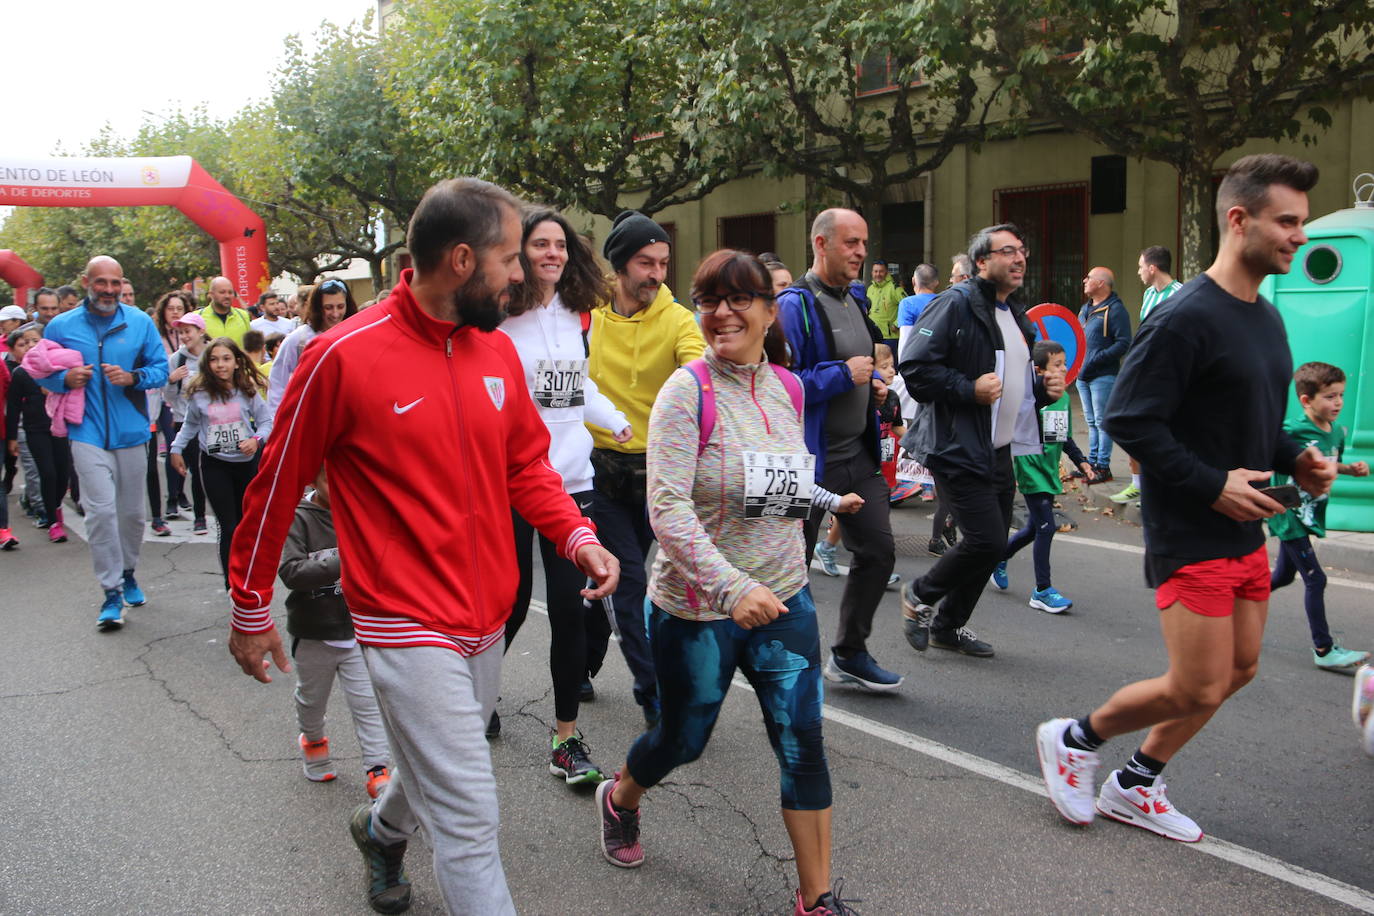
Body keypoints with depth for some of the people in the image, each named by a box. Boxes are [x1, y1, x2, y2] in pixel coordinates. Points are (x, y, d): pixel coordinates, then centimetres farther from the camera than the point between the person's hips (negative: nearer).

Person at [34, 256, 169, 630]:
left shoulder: (140, 323, 3)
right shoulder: (61, 326, 2)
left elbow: (161, 368, 4)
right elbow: (42, 373, 10)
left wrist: (132, 377, -15)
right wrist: (66, 379, -12)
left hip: (131, 431, 2)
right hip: (89, 434, -2)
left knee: (132, 511, 12)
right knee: (101, 509, -12)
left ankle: (128, 574, 33)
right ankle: (111, 591, -4)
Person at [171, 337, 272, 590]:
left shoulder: (248, 391, -4)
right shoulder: (199, 393, -4)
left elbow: (266, 421, 0)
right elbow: (190, 424, 13)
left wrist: (256, 439, -18)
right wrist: (176, 448, 12)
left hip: (248, 462, 1)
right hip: (215, 465, -1)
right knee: (228, 527, -5)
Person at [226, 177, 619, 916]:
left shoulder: (498, 350, 2)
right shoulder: (344, 356, -16)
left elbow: (527, 466, 11)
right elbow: (278, 485, -6)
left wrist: (576, 535, -8)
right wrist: (249, 609, 2)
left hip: (486, 621, 7)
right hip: (408, 629, -7)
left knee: (439, 771, 28)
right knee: (469, 824, -5)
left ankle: (383, 830, 60)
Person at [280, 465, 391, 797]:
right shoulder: (298, 518, -14)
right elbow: (290, 571, -24)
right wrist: (338, 561, -34)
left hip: (357, 631, 1)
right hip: (313, 634, -1)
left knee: (369, 702, -1)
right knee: (312, 699, 23)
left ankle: (378, 772, 7)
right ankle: (313, 740, 51)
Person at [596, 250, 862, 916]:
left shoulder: (787, 387, 1)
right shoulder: (687, 391, -17)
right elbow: (668, 509, -25)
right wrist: (732, 587, -33)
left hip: (784, 595, 4)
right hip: (699, 607, -4)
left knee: (803, 744, 3)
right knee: (683, 738, 15)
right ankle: (619, 799, 49)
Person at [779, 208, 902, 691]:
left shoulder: (856, 298, 12)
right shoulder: (794, 305, -17)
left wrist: (873, 381, 7)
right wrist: (844, 375, -20)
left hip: (858, 453, 8)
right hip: (810, 457, -8)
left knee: (877, 550, 10)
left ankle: (849, 654, 26)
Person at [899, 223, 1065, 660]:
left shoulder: (1017, 314, 19)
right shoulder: (955, 304, -11)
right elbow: (914, 368, -18)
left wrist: (1045, 388, 10)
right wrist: (969, 389, -25)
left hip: (1000, 451, 9)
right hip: (959, 449, -9)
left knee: (992, 546, 12)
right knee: (985, 541, -13)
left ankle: (948, 625, 29)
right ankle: (920, 597, 12)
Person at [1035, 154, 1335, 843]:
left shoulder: (1267, 318, 11)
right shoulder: (1185, 318, -18)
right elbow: (1129, 420, -21)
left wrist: (1296, 459, 4)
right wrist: (1213, 485, -22)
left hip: (1245, 530, 9)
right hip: (1189, 534, -9)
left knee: (1240, 667, 14)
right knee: (1198, 689, -5)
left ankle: (1135, 786, 29)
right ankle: (1073, 740, 20)